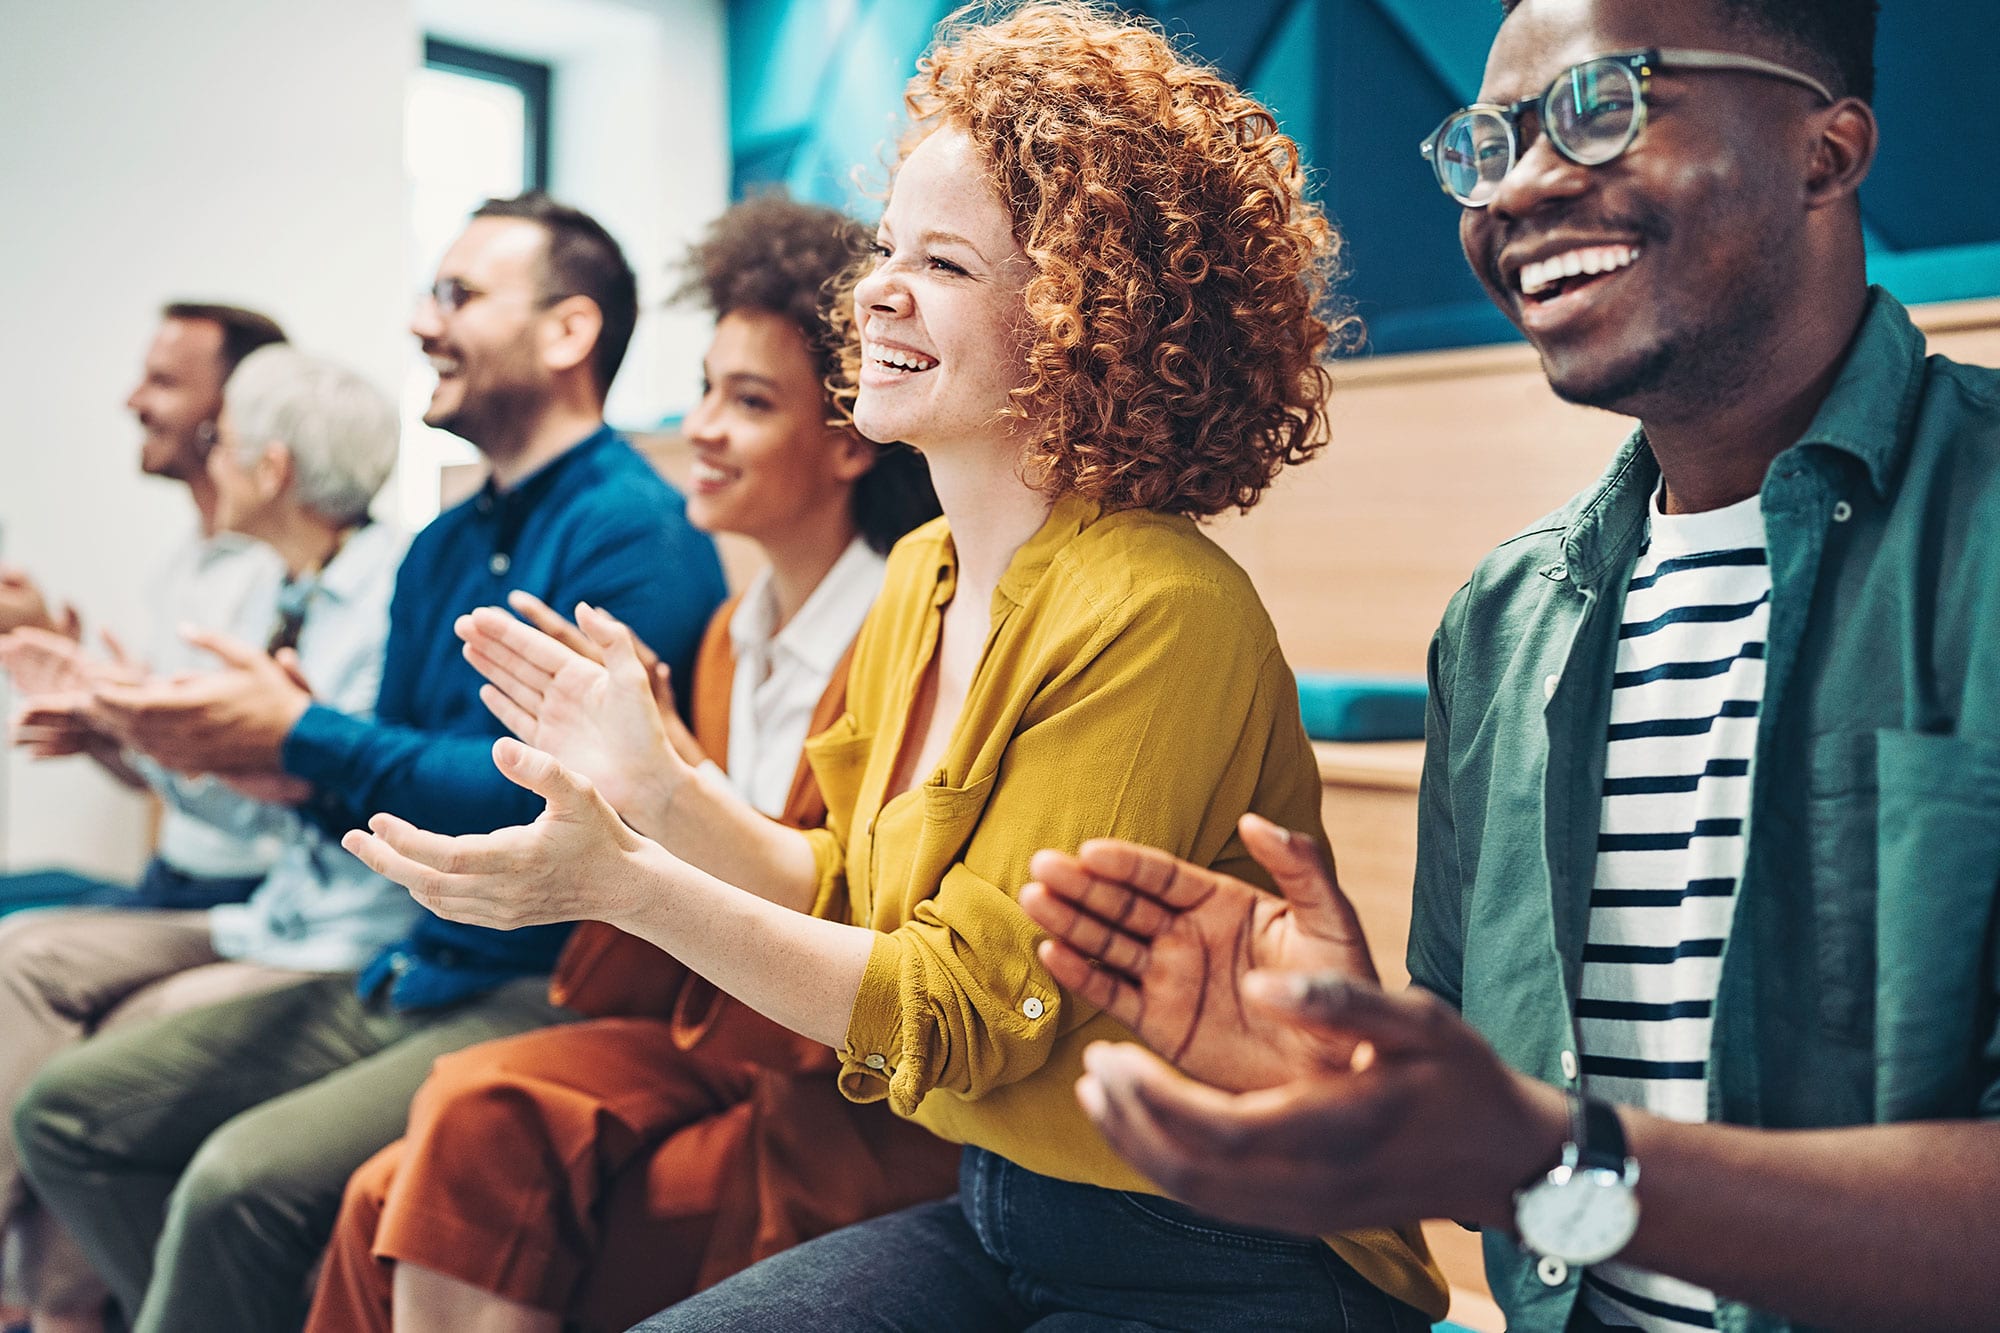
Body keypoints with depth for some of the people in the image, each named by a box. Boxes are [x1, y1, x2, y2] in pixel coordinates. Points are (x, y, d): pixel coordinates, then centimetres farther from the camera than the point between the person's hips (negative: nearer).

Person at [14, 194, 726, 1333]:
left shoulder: (632, 533, -13)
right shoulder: (443, 549, 15)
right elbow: (387, 805, 17)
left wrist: (304, 739, -18)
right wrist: (234, 745, -2)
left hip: (552, 993, -9)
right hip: (412, 974, 9)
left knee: (246, 1177, -27)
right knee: (67, 1110, 8)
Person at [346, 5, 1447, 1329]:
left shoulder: (1158, 612, -24)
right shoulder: (925, 577, 3)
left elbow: (966, 1008, -21)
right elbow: (853, 899, 9)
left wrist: (630, 885, -26)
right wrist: (653, 780, -2)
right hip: (991, 1216, 7)